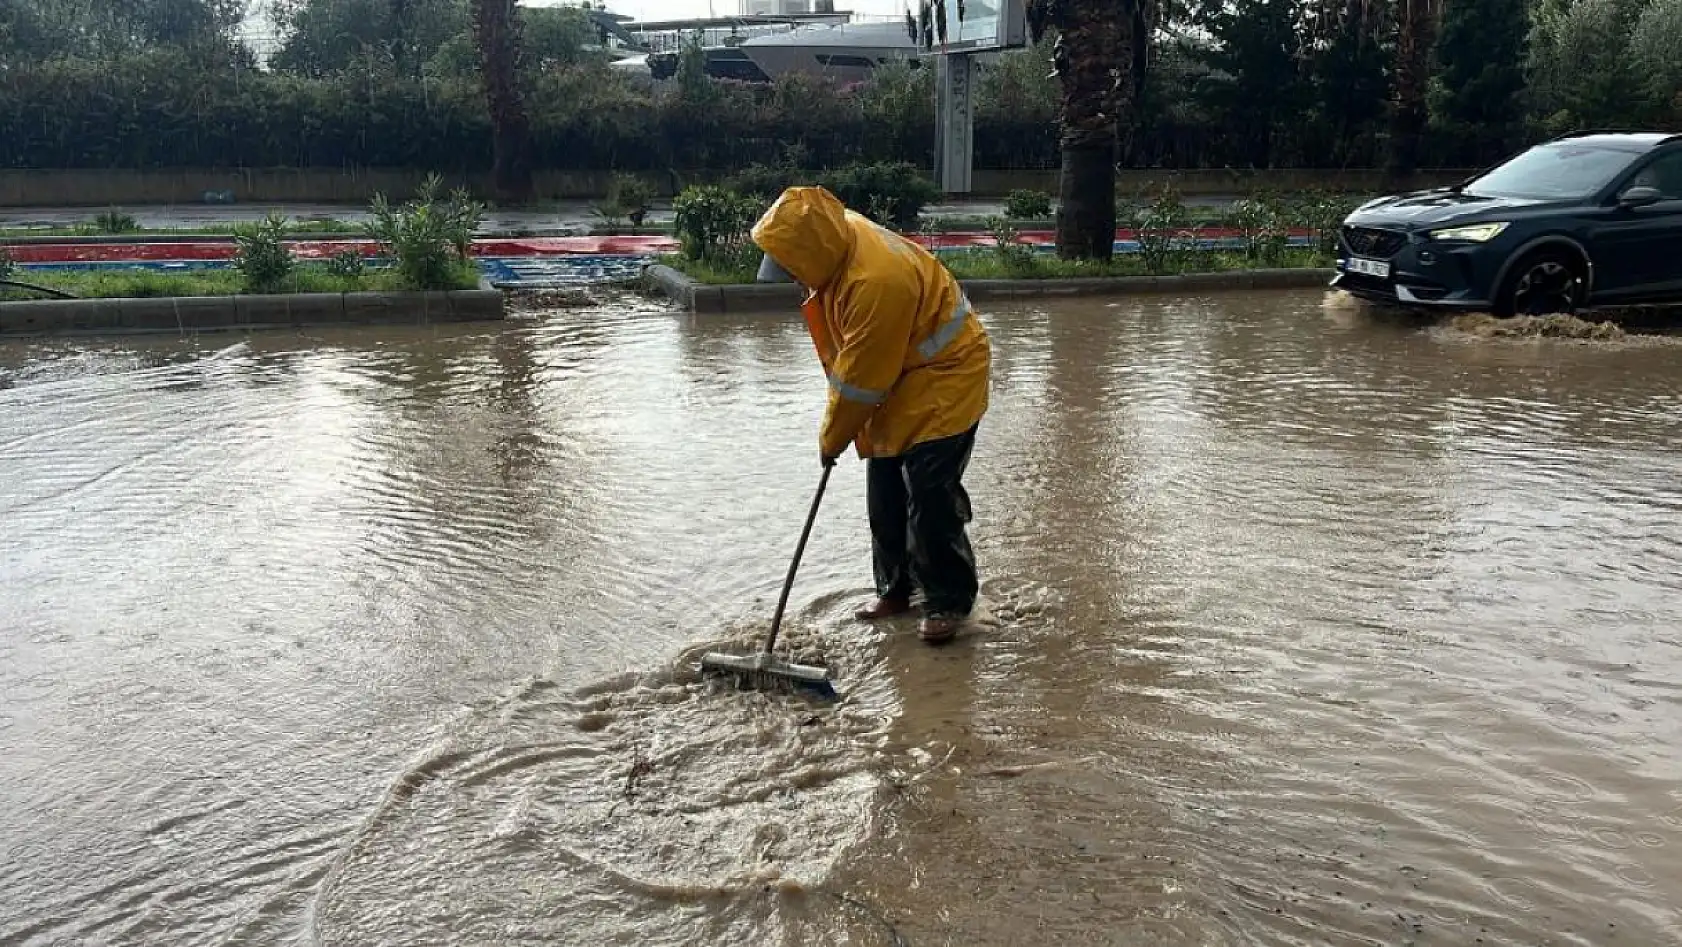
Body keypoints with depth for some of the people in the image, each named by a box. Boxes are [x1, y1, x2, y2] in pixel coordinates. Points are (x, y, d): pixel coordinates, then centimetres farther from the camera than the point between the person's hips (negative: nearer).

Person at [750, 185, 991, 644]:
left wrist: (833, 438, -11)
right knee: (885, 492, 11)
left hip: (942, 376, -9)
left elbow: (861, 379, -25)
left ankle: (948, 602, 2)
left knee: (930, 493, -11)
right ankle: (895, 589, 24)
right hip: (897, 376, 9)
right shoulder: (838, 236, -6)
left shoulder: (877, 282, -35)